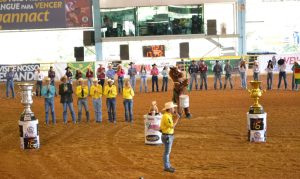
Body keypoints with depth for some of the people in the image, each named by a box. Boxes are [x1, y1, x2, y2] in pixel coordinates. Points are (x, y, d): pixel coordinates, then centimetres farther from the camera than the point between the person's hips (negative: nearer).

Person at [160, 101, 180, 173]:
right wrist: (177, 118, -14)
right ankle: (166, 167, 8)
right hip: (167, 136, -10)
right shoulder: (166, 117, -22)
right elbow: (172, 126, -23)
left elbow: (172, 124, 13)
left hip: (169, 136, 10)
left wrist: (176, 117, 2)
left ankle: (168, 165, 26)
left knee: (168, 151, 16)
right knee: (167, 152, -1)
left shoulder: (169, 115, 8)